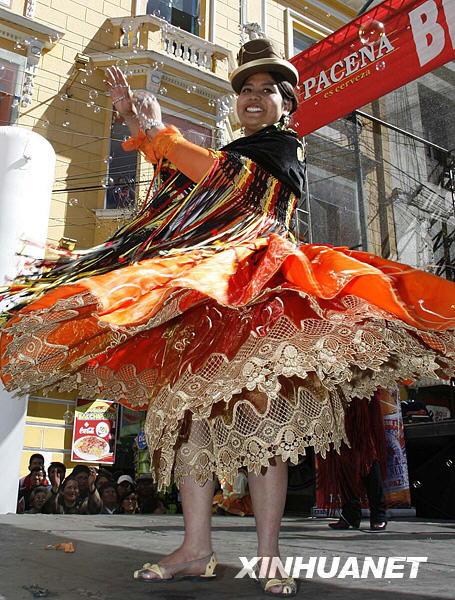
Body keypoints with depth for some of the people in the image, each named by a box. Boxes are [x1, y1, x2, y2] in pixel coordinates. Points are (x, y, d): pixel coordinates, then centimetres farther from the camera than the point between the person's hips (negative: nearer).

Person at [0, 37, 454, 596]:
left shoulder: (282, 148, 10)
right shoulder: (239, 150, 31)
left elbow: (222, 175, -8)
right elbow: (177, 179, 31)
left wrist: (158, 132, 2)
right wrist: (136, 119, 27)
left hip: (253, 283, -7)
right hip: (202, 287, 7)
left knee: (260, 412, -14)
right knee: (191, 404, -5)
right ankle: (196, 549, -4)